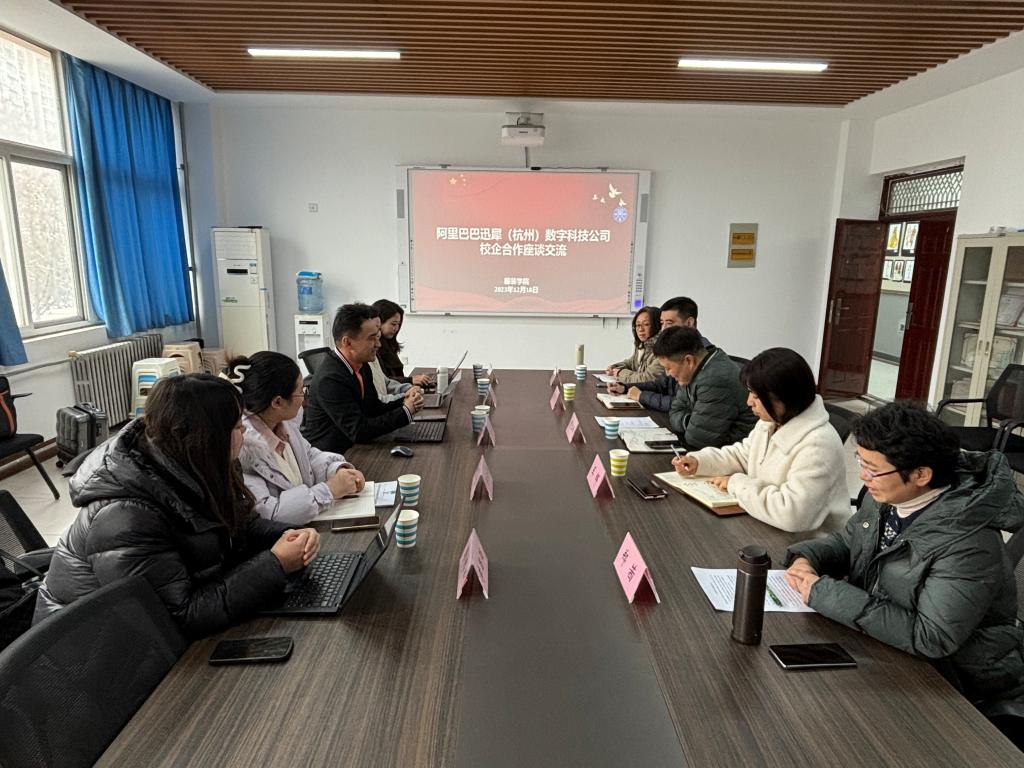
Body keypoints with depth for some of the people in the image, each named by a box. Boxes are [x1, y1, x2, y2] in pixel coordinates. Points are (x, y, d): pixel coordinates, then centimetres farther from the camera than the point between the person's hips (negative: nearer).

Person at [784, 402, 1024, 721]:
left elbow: (932, 637, -31)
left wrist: (826, 593, -29)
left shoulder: (967, 543, -28)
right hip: (880, 647, 7)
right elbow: (848, 540, 11)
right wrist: (806, 558, -11)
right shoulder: (888, 496, -7)